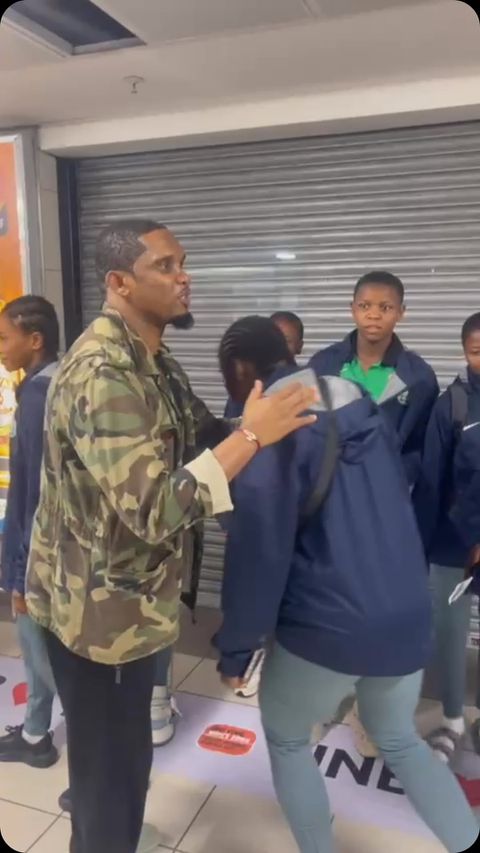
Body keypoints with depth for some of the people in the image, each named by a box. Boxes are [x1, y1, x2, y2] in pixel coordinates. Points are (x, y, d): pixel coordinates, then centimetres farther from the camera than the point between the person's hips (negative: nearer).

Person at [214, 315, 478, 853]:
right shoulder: (362, 406, 6)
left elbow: (257, 550, -16)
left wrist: (236, 646, -5)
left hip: (326, 625, -6)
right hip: (406, 616, 7)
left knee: (285, 740, 22)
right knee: (398, 740, 29)